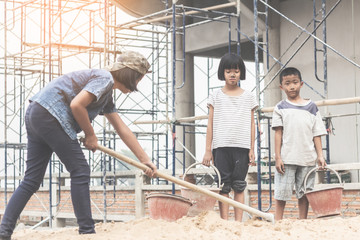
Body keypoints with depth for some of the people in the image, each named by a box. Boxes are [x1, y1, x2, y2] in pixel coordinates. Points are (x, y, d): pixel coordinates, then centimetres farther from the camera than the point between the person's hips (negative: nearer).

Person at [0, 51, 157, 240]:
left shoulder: (107, 95, 24)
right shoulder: (105, 79, -7)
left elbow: (123, 130, 25)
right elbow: (76, 105, -19)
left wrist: (145, 160, 24)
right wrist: (90, 135, -5)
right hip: (49, 114, -10)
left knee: (32, 180, 8)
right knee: (80, 171, -3)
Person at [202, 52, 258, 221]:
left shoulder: (248, 96, 10)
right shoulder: (216, 95, 8)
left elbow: (252, 123, 10)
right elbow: (210, 123, 7)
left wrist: (252, 149, 4)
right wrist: (208, 149, 2)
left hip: (242, 146, 0)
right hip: (220, 146, 0)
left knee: (239, 186, 1)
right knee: (223, 186, -2)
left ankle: (239, 222, 4)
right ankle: (224, 221, 0)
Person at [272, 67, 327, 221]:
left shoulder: (311, 107, 10)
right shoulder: (280, 108, 5)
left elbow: (316, 134, 10)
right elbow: (278, 133, 1)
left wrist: (320, 155, 2)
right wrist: (278, 157, -6)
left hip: (307, 158, 2)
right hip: (286, 159, -2)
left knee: (304, 192, 5)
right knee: (282, 192, -2)